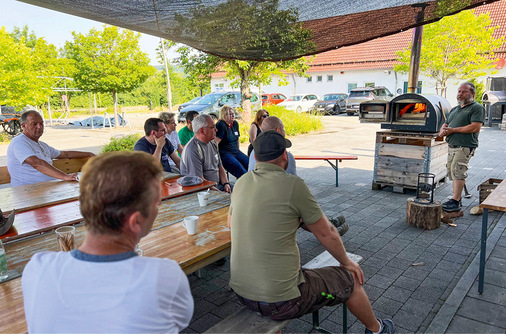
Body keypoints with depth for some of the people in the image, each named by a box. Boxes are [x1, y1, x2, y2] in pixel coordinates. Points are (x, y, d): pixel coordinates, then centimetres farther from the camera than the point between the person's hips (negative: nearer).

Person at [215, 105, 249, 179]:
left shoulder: (235, 123, 12)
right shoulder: (221, 125, -12)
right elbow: (215, 143, -18)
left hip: (236, 152, 8)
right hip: (225, 154, -8)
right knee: (242, 172, -26)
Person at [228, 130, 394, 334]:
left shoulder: (241, 182, -1)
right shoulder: (294, 185, -19)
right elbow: (326, 234, -9)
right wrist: (346, 262, 12)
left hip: (241, 291, 7)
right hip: (281, 302, -6)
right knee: (351, 280, 16)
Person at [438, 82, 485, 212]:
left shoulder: (477, 108, -4)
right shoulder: (455, 109, 22)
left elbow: (476, 128, -16)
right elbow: (445, 124, 26)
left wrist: (453, 130, -13)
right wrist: (443, 130, 0)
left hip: (465, 146, -8)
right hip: (452, 145, 8)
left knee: (458, 171, -14)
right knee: (452, 171, 9)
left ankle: (455, 201, -12)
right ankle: (458, 198, 19)